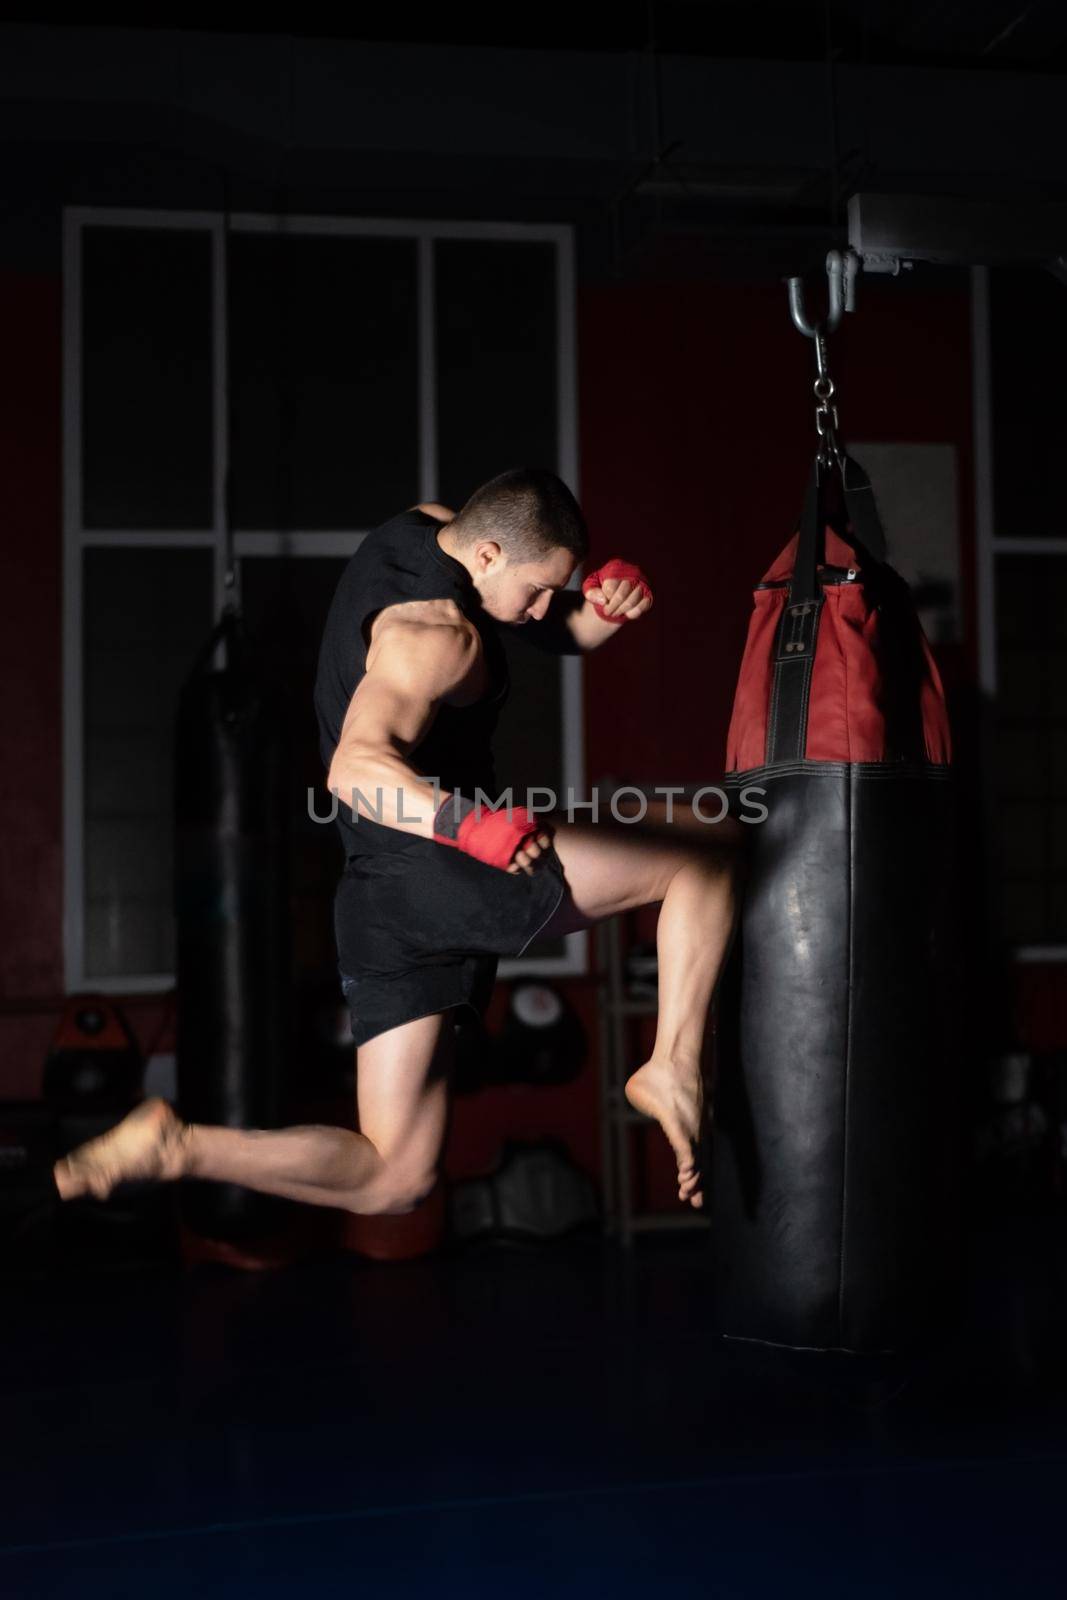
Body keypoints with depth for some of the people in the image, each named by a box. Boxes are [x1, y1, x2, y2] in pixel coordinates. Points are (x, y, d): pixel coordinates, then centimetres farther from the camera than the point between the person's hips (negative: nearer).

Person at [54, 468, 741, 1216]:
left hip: (382, 901, 9)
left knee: (391, 1177, 12)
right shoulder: (436, 634, -16)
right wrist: (472, 823, -46)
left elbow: (566, 629, 20)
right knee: (712, 857, -2)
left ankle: (174, 1145, 3)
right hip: (447, 871, -9)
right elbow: (355, 768, -31)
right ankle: (673, 1070, -9)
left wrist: (611, 606, -3)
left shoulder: (426, 528, 12)